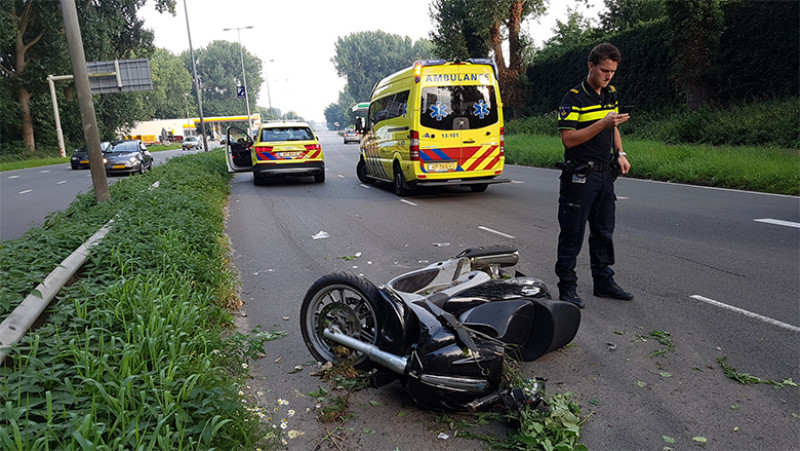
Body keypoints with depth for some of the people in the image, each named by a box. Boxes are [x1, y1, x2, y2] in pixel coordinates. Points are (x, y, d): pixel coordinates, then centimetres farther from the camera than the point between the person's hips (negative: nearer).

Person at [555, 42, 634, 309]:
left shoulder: (611, 94, 12)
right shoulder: (574, 98, -11)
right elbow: (568, 139, -19)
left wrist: (620, 154, 11)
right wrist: (602, 124, -25)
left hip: (605, 174, 8)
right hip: (580, 176, -7)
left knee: (604, 231, 14)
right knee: (573, 234, -2)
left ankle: (603, 281, 26)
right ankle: (567, 287, 7)